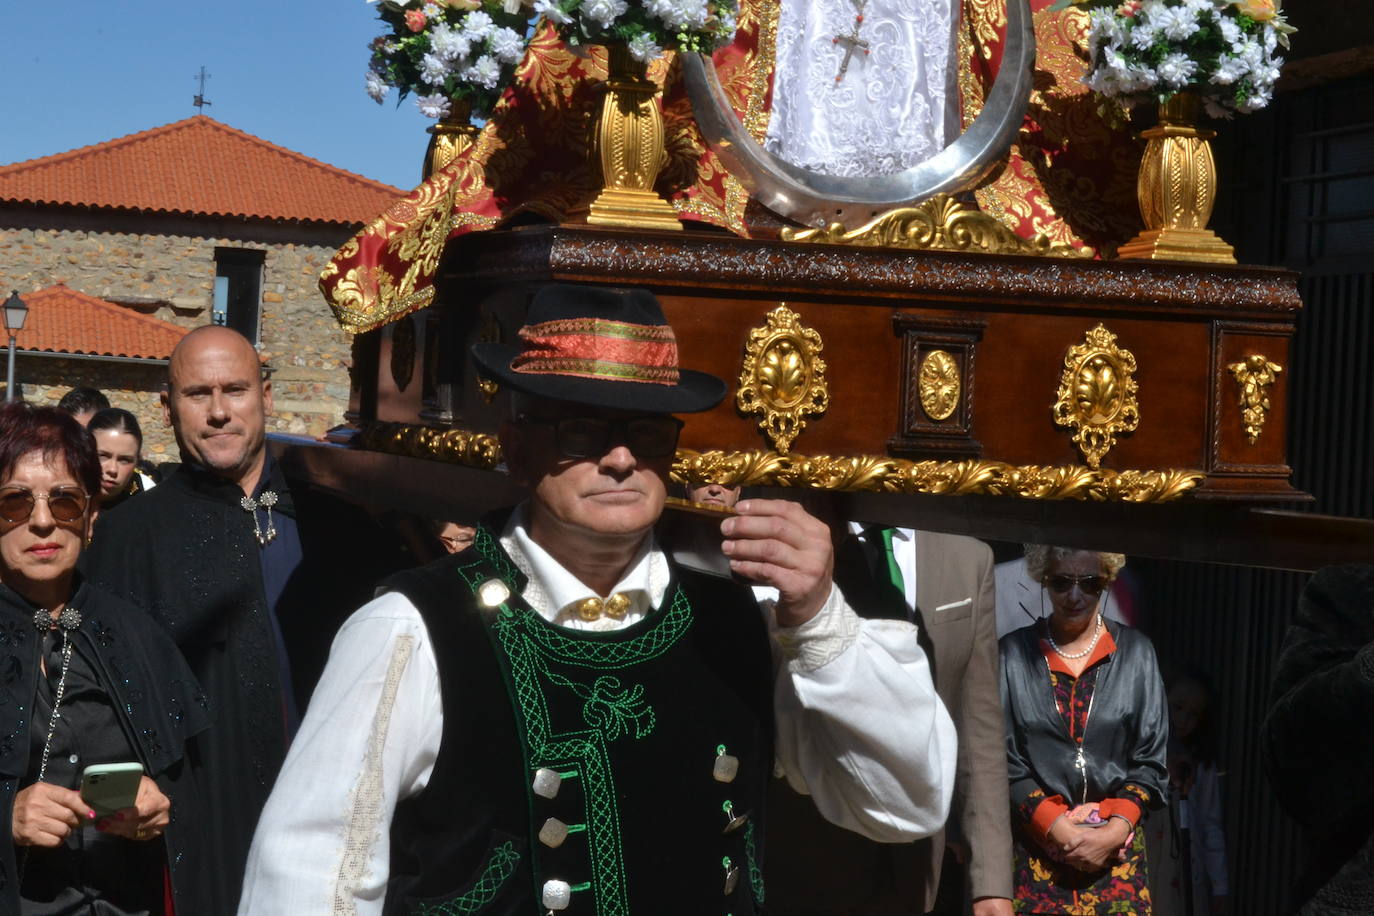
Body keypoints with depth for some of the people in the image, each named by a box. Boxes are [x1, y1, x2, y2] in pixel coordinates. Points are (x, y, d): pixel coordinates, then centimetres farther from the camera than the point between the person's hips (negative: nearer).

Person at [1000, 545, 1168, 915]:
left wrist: (1114, 830, -9)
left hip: (1117, 851, 1)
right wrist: (1057, 828, -12)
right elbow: (1001, 759, -3)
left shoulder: (1136, 653, 4)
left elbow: (1150, 760, 4)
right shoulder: (1013, 653, 1)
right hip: (1035, 848, -1)